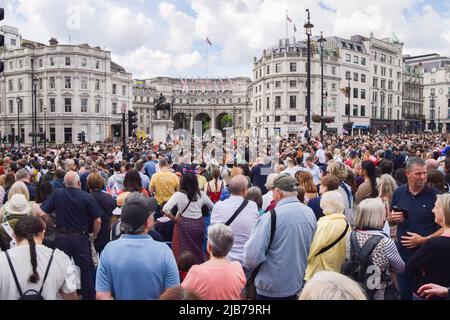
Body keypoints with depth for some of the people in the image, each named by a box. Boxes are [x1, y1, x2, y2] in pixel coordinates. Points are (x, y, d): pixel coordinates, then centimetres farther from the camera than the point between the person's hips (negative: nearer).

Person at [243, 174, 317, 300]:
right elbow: (308, 248, 8)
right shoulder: (310, 213, -5)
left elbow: (252, 255, -26)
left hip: (270, 289, -5)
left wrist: (249, 264, -4)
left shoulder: (270, 217, -26)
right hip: (296, 284, 6)